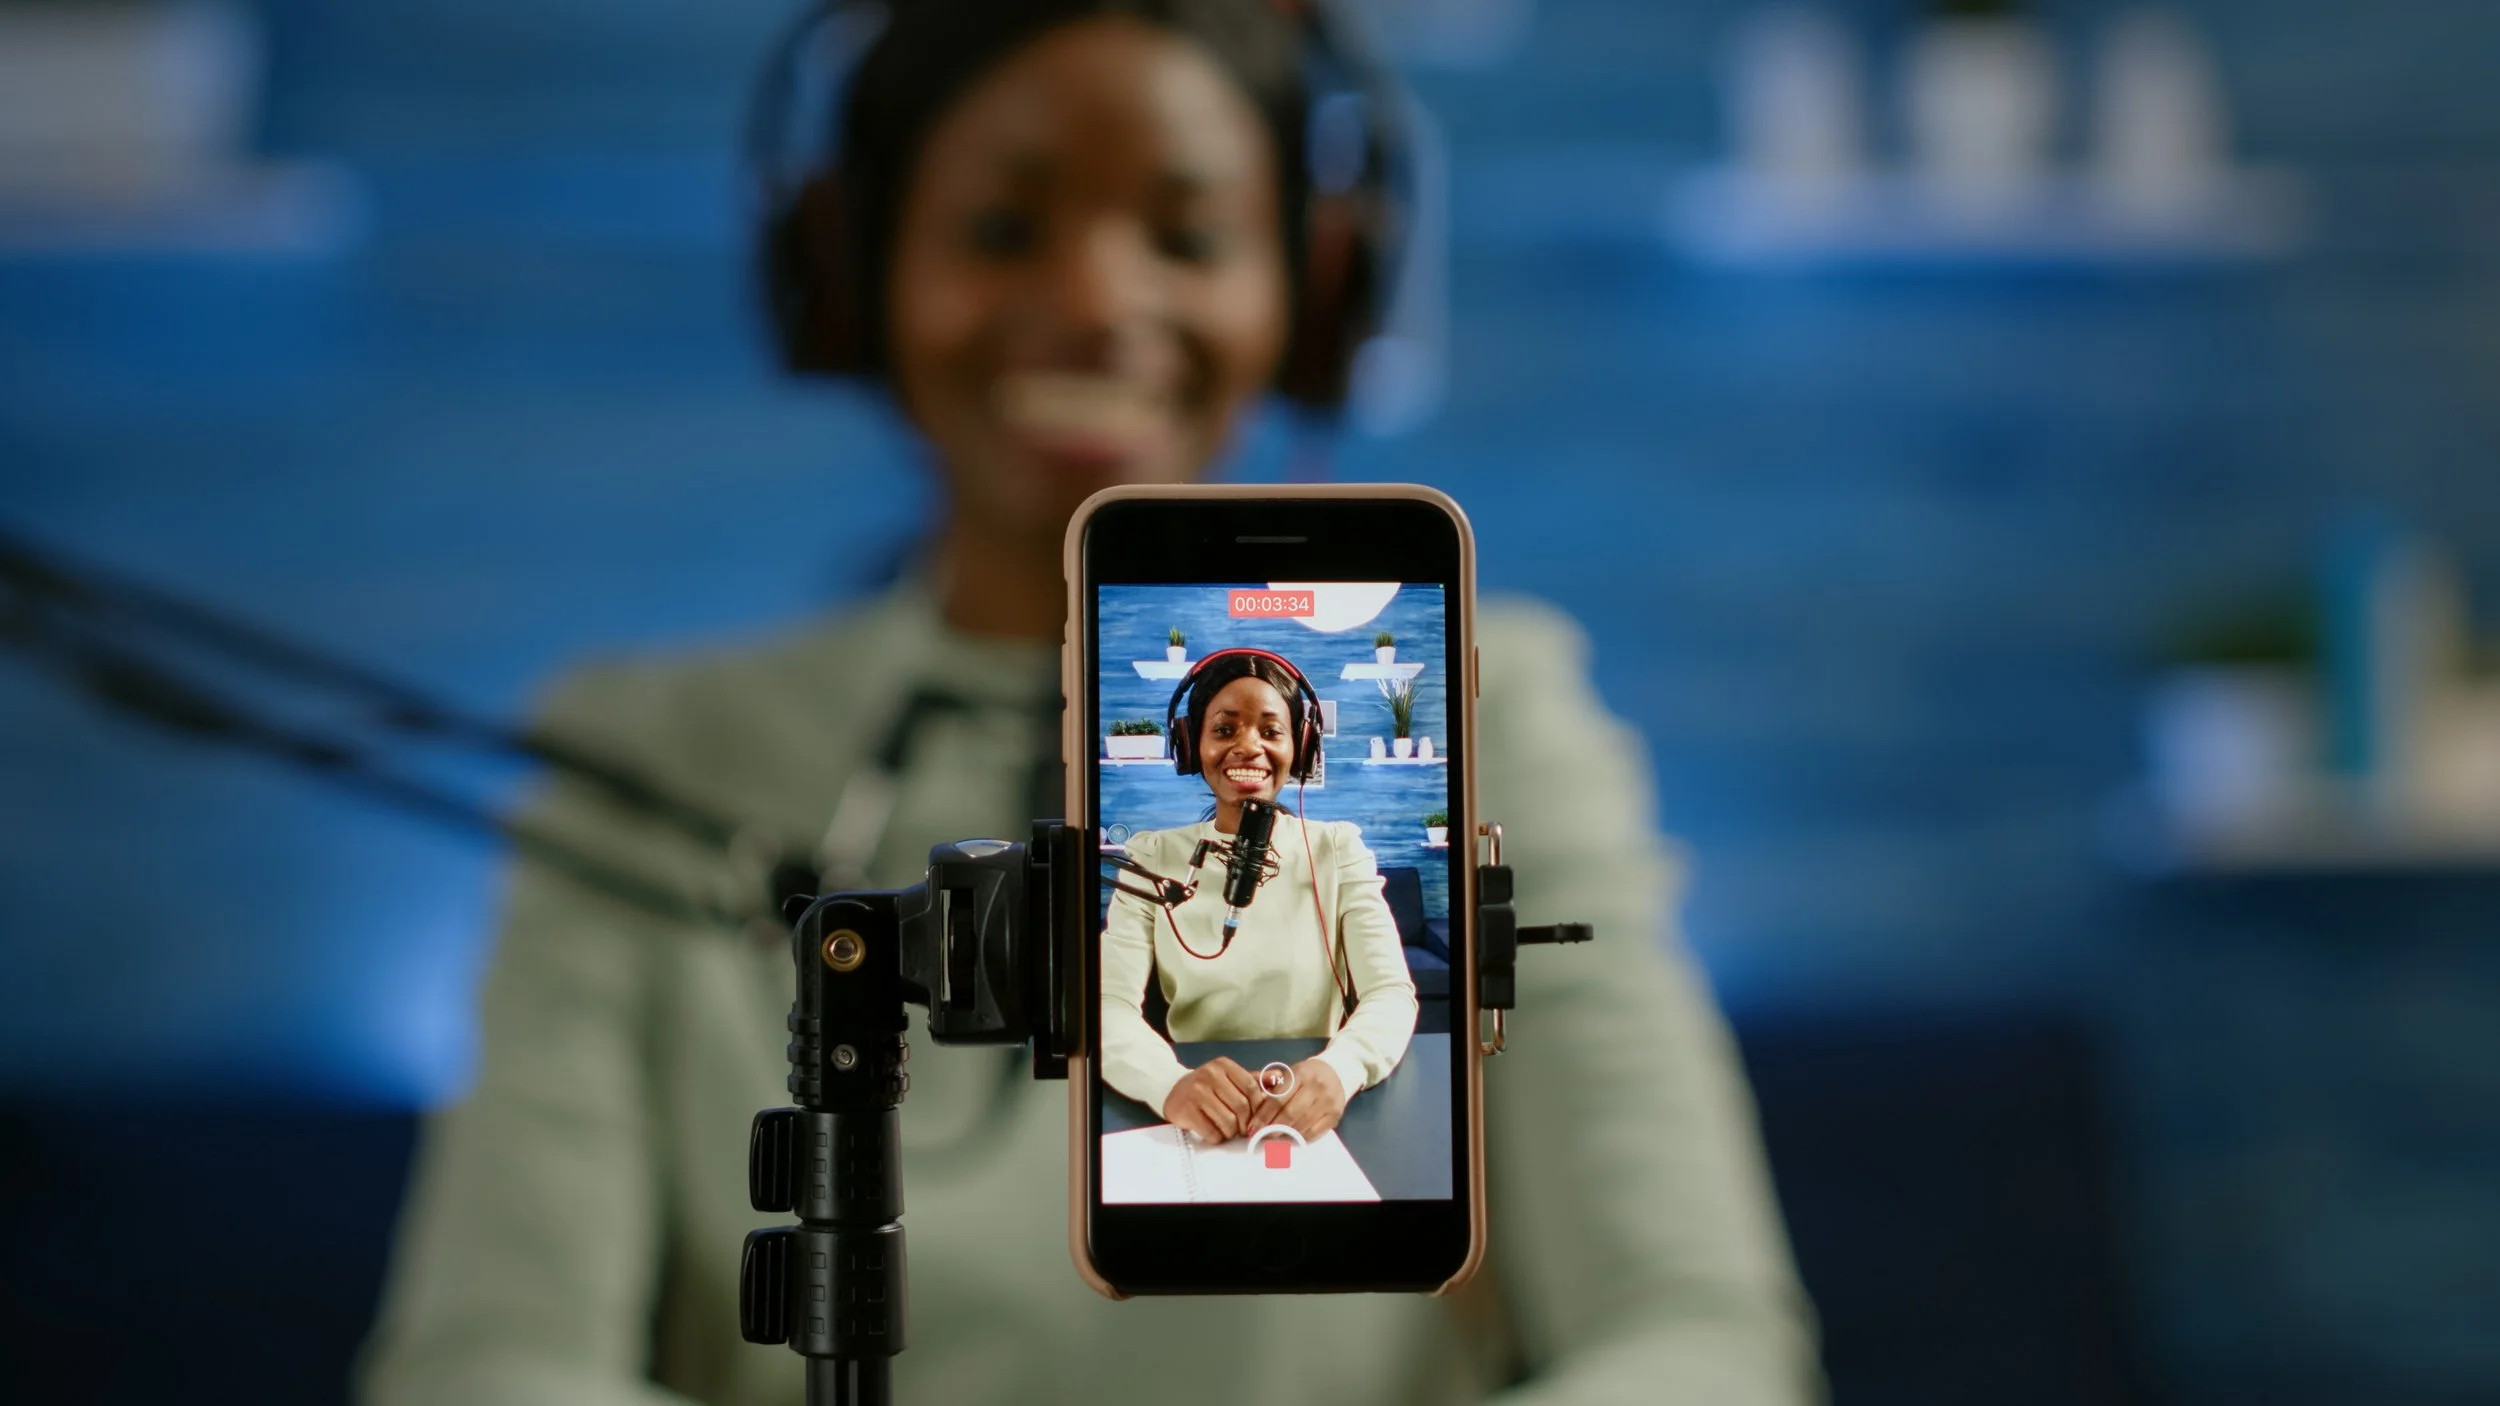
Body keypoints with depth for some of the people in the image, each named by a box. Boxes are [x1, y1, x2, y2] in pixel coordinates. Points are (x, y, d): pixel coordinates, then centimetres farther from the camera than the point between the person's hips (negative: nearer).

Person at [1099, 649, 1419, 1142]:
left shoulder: (1338, 851, 4)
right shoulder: (1151, 858, 4)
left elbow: (1391, 994, -7)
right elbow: (1110, 1006, -9)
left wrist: (1338, 1070, -31)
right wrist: (1172, 1084, -31)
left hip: (1313, 1119, 0)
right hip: (1197, 1125, 0)